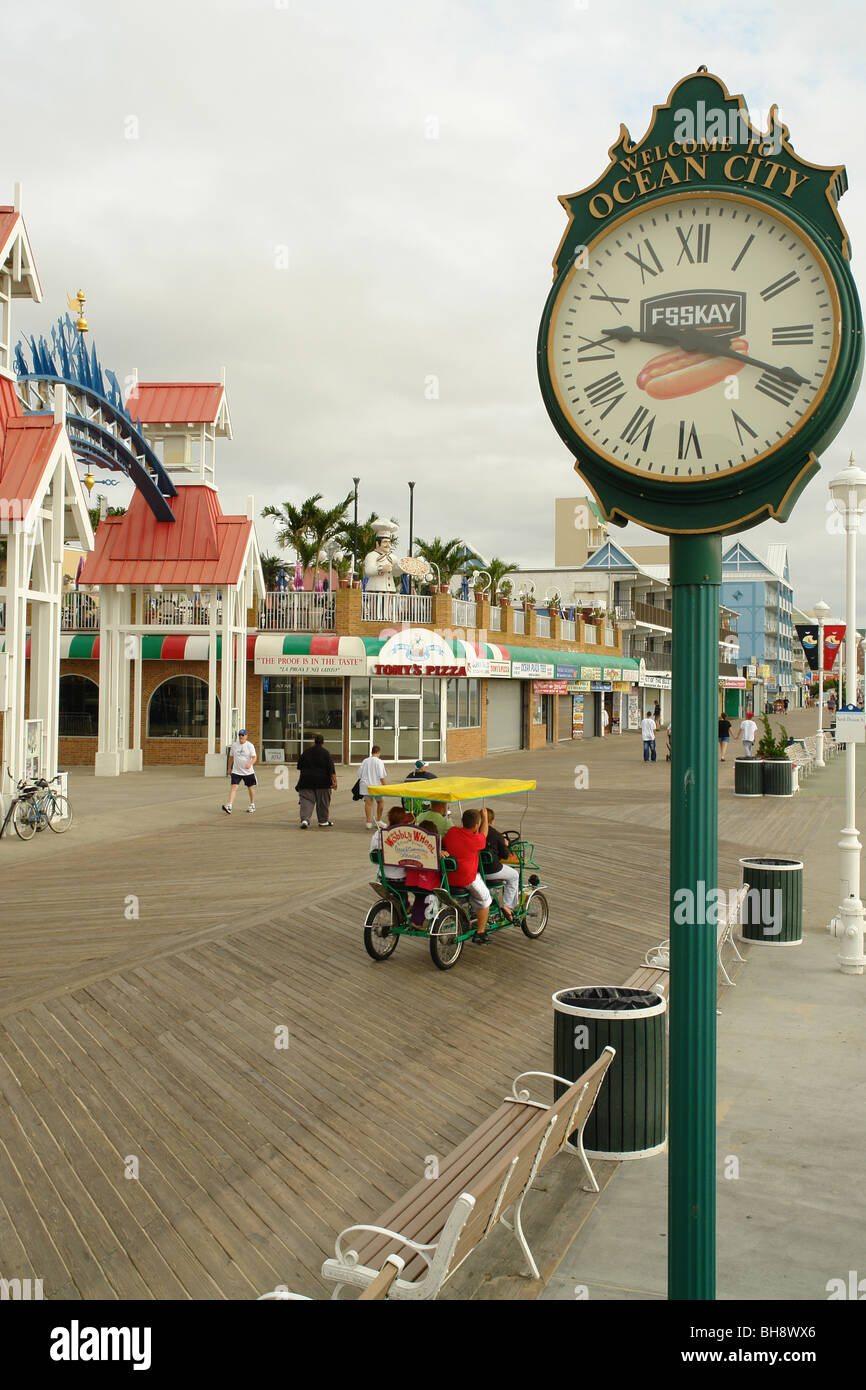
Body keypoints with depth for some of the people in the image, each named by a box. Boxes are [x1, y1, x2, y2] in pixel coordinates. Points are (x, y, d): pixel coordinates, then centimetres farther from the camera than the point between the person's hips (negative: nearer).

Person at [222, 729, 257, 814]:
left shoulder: (250, 745, -7)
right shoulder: (234, 745, 2)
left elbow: (254, 757, -13)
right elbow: (231, 757, 15)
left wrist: (250, 764, -33)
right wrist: (229, 768, 18)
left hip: (248, 771, -1)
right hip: (236, 771, 1)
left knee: (251, 788, 11)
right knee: (234, 787, -13)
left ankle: (252, 805, 32)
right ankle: (229, 806, -22)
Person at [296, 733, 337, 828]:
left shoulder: (306, 752, 4)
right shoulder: (325, 753, -6)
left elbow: (299, 767, 15)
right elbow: (331, 769, -10)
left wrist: (303, 777, 31)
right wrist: (334, 781, -9)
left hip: (306, 781, 2)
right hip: (322, 782, -2)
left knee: (306, 801, 0)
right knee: (323, 802, 11)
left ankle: (305, 819, -18)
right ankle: (323, 821, 21)